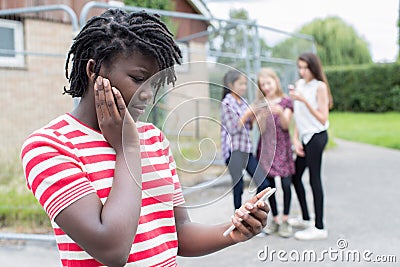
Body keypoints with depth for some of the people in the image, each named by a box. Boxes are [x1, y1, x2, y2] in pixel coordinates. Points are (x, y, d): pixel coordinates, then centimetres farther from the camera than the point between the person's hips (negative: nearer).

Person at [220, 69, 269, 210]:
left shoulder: (243, 101, 13)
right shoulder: (227, 103, -8)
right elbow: (233, 128, -15)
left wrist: (254, 115, 0)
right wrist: (248, 113, -15)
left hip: (246, 149, 7)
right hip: (233, 151, -7)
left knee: (263, 183, 4)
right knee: (238, 188, 0)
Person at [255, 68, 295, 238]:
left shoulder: (285, 102, 2)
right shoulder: (260, 104, 6)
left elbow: (286, 125, -9)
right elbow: (261, 129, -3)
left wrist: (280, 112, -28)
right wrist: (263, 115, -23)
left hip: (282, 147, -2)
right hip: (266, 147, 2)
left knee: (286, 184, -5)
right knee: (269, 185, 4)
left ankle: (285, 220, 7)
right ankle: (275, 219, 17)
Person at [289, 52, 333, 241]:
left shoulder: (320, 86, -9)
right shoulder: (299, 84, 11)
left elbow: (323, 118, -13)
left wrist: (304, 100, -21)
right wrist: (295, 139, 4)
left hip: (316, 136, -8)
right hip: (305, 137, 8)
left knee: (314, 179, -7)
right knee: (295, 177, 15)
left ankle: (319, 228, 0)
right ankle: (306, 219, 30)